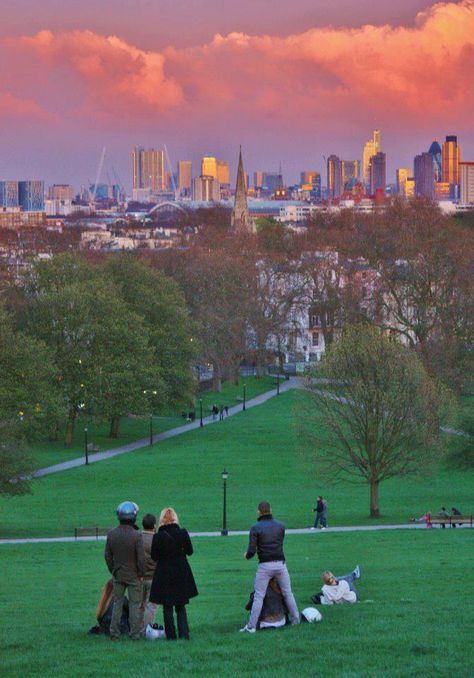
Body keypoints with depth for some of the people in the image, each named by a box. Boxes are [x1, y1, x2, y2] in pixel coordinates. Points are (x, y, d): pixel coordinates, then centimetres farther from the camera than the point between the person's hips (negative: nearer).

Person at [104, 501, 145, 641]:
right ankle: (135, 633, 7)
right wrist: (141, 574, -2)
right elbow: (141, 558, -16)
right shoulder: (136, 535, -18)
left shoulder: (111, 534, -5)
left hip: (118, 575, 4)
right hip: (133, 575, -4)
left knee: (117, 603, 12)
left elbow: (107, 556, 3)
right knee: (134, 604, 5)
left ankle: (114, 633, 12)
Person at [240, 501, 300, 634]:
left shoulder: (255, 528, -7)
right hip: (280, 563, 3)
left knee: (258, 597, 0)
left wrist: (246, 556, 14)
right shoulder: (280, 526, 5)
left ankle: (251, 626, -2)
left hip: (265, 565, -3)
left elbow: (252, 551, -10)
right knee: (288, 593, 16)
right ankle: (295, 619, 23)